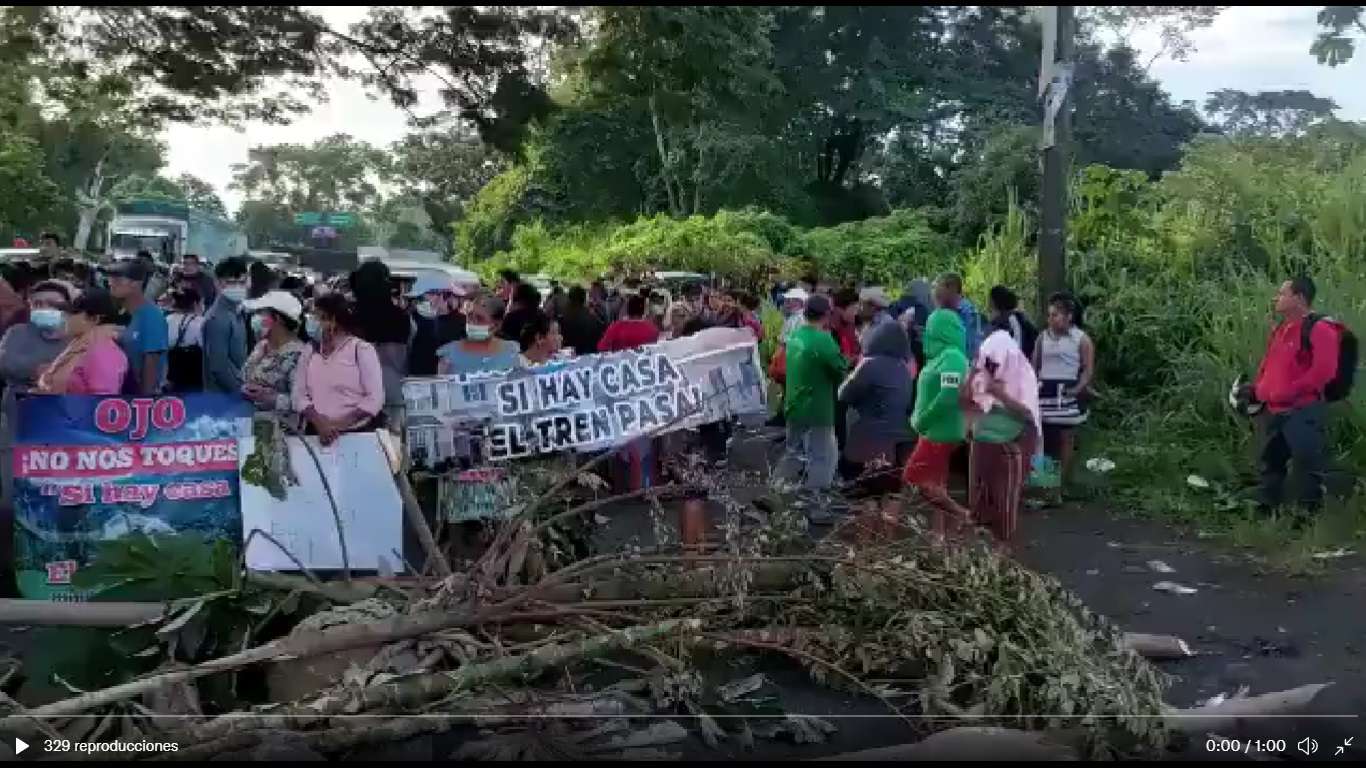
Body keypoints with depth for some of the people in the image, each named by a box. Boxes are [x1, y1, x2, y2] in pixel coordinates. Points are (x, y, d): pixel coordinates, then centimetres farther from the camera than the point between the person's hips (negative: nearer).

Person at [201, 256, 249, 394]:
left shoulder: (236, 313, 11)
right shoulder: (218, 318, -17)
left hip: (237, 391, 9)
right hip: (222, 393, -9)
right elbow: (219, 365, -21)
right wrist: (242, 389, -16)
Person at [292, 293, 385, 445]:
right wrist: (320, 423, -12)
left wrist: (339, 424, -13)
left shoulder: (362, 349, -1)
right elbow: (299, 394, 4)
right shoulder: (309, 353, 10)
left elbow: (375, 398, -7)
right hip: (317, 433, 3)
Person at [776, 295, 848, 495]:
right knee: (822, 457, 0)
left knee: (793, 452, 20)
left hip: (795, 406, 8)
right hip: (817, 410, -8)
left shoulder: (795, 336, 6)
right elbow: (842, 368, -16)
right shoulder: (823, 339, -19)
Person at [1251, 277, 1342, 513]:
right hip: (1275, 411, 9)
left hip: (1303, 411, -9)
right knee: (1270, 462, 15)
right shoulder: (1280, 330, 17)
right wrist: (1257, 389, 11)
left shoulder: (1319, 329, -11)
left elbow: (1323, 371, -20)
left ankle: (1310, 513, 2)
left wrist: (1288, 393, -20)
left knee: (1307, 464, -6)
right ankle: (1266, 509, 26)